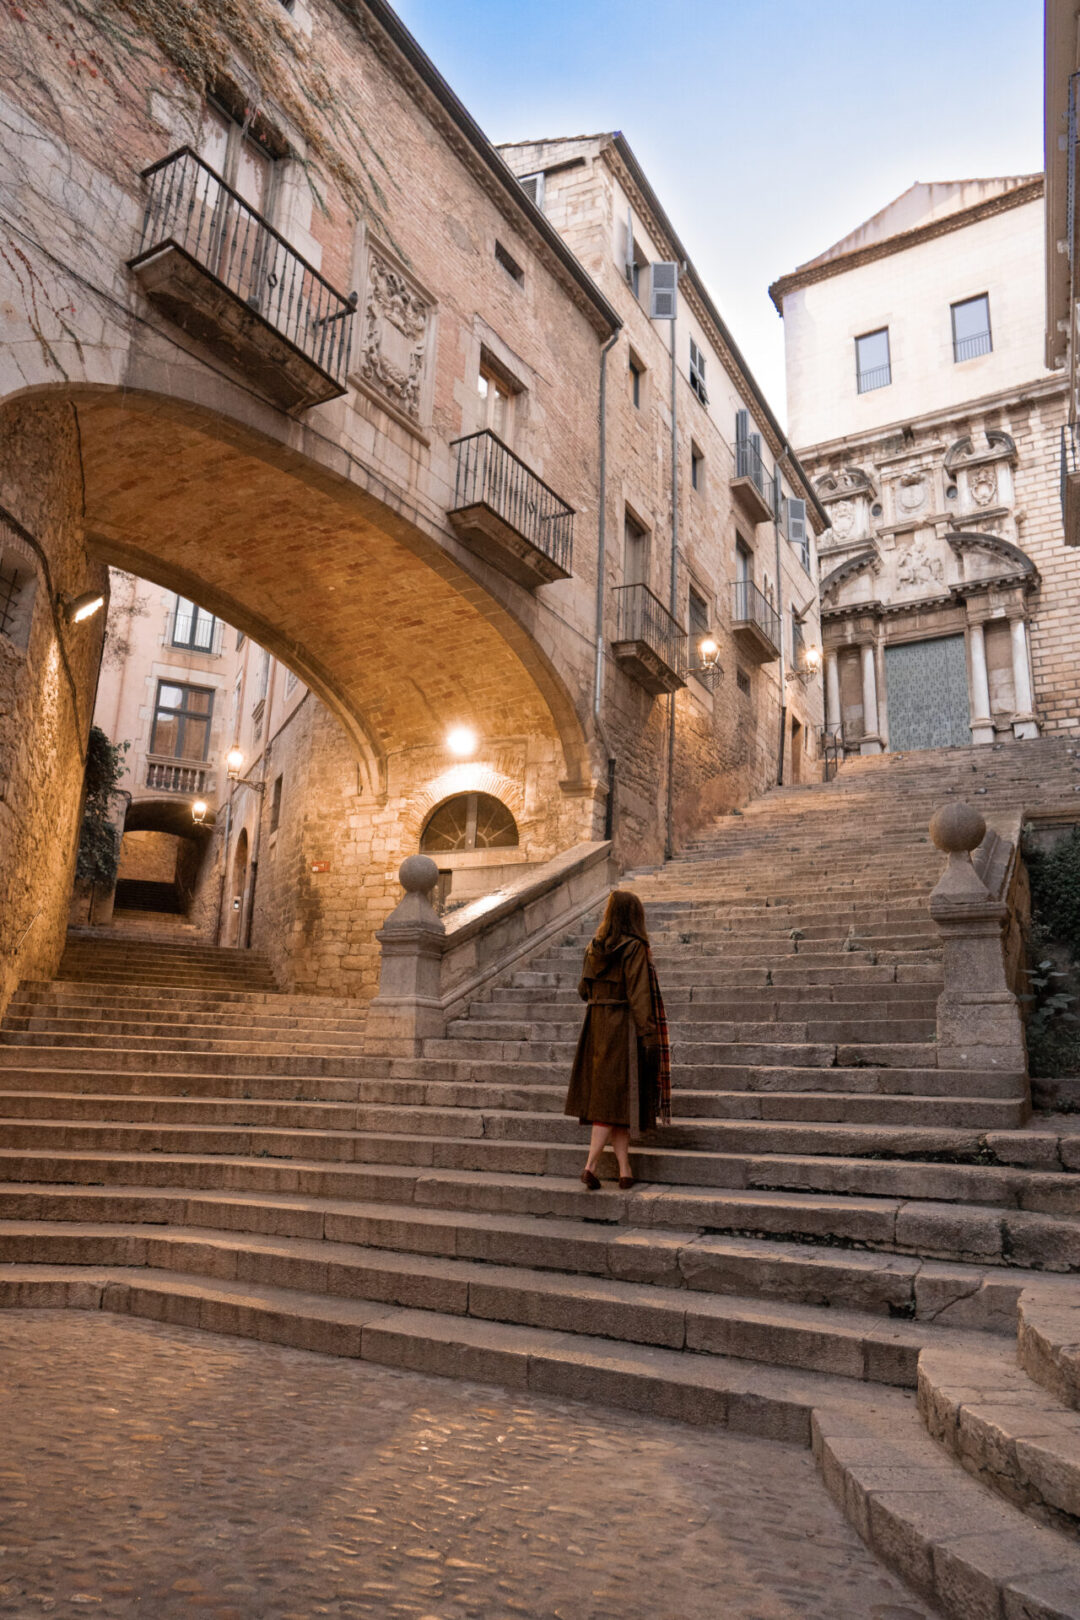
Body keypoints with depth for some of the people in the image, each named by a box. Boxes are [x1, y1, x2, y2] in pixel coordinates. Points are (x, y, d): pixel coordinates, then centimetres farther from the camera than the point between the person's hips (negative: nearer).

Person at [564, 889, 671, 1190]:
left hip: (598, 1026, 6)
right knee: (614, 1095, 0)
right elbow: (639, 996, -16)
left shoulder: (595, 947, 5)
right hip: (624, 1028, -6)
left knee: (605, 1094, 9)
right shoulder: (634, 948, -13)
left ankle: (625, 1170, 14)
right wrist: (648, 1038, -14)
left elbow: (583, 990, 10)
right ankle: (591, 1165, -6)